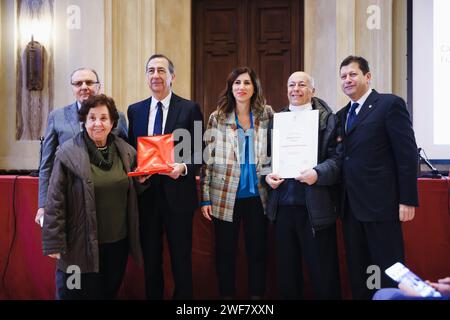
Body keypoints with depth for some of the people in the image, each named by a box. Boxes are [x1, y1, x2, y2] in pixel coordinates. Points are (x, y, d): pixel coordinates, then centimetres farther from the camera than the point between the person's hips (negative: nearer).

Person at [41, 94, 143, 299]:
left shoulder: (126, 151, 5)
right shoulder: (68, 153, -10)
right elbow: (55, 201, -10)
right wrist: (54, 243, -11)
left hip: (118, 242, 4)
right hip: (82, 244, -4)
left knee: (109, 293, 17)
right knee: (78, 294, 9)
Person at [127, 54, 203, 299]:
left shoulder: (190, 109, -1)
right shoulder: (135, 110, 10)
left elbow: (199, 152, -1)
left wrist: (184, 167, -19)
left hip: (178, 194, -3)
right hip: (146, 194, 3)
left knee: (181, 260, 6)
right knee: (150, 259, 13)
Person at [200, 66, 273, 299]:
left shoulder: (266, 115, 4)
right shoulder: (217, 118, 1)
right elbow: (208, 159, 0)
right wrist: (205, 198, -4)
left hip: (257, 195, 1)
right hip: (225, 196, -1)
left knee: (258, 250, 8)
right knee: (225, 252, 7)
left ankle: (256, 294, 22)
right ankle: (226, 294, 22)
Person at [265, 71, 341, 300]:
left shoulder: (328, 119, -1)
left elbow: (337, 158, -8)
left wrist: (318, 173, -24)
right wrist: (267, 175, -3)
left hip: (315, 207, -4)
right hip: (282, 205, 5)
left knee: (323, 272, 4)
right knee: (286, 272, 15)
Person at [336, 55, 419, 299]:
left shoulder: (390, 104, -4)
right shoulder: (342, 115, 16)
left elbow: (407, 154, -10)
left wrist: (407, 200, -14)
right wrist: (341, 200, 6)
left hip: (380, 204, -7)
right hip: (351, 206, 7)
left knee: (388, 272, 1)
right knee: (357, 271, 12)